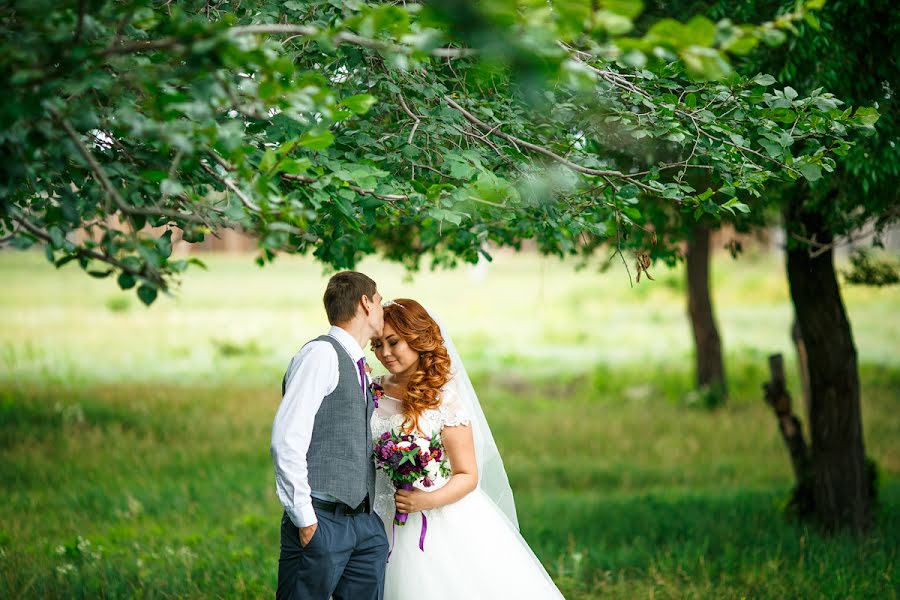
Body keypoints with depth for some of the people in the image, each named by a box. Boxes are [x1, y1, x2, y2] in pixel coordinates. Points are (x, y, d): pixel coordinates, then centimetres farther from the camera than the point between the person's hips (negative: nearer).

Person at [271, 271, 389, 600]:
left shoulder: (357, 367, 19)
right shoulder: (322, 354, -9)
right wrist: (305, 520, -16)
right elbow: (286, 442, -16)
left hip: (365, 523, 8)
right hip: (321, 523, -8)